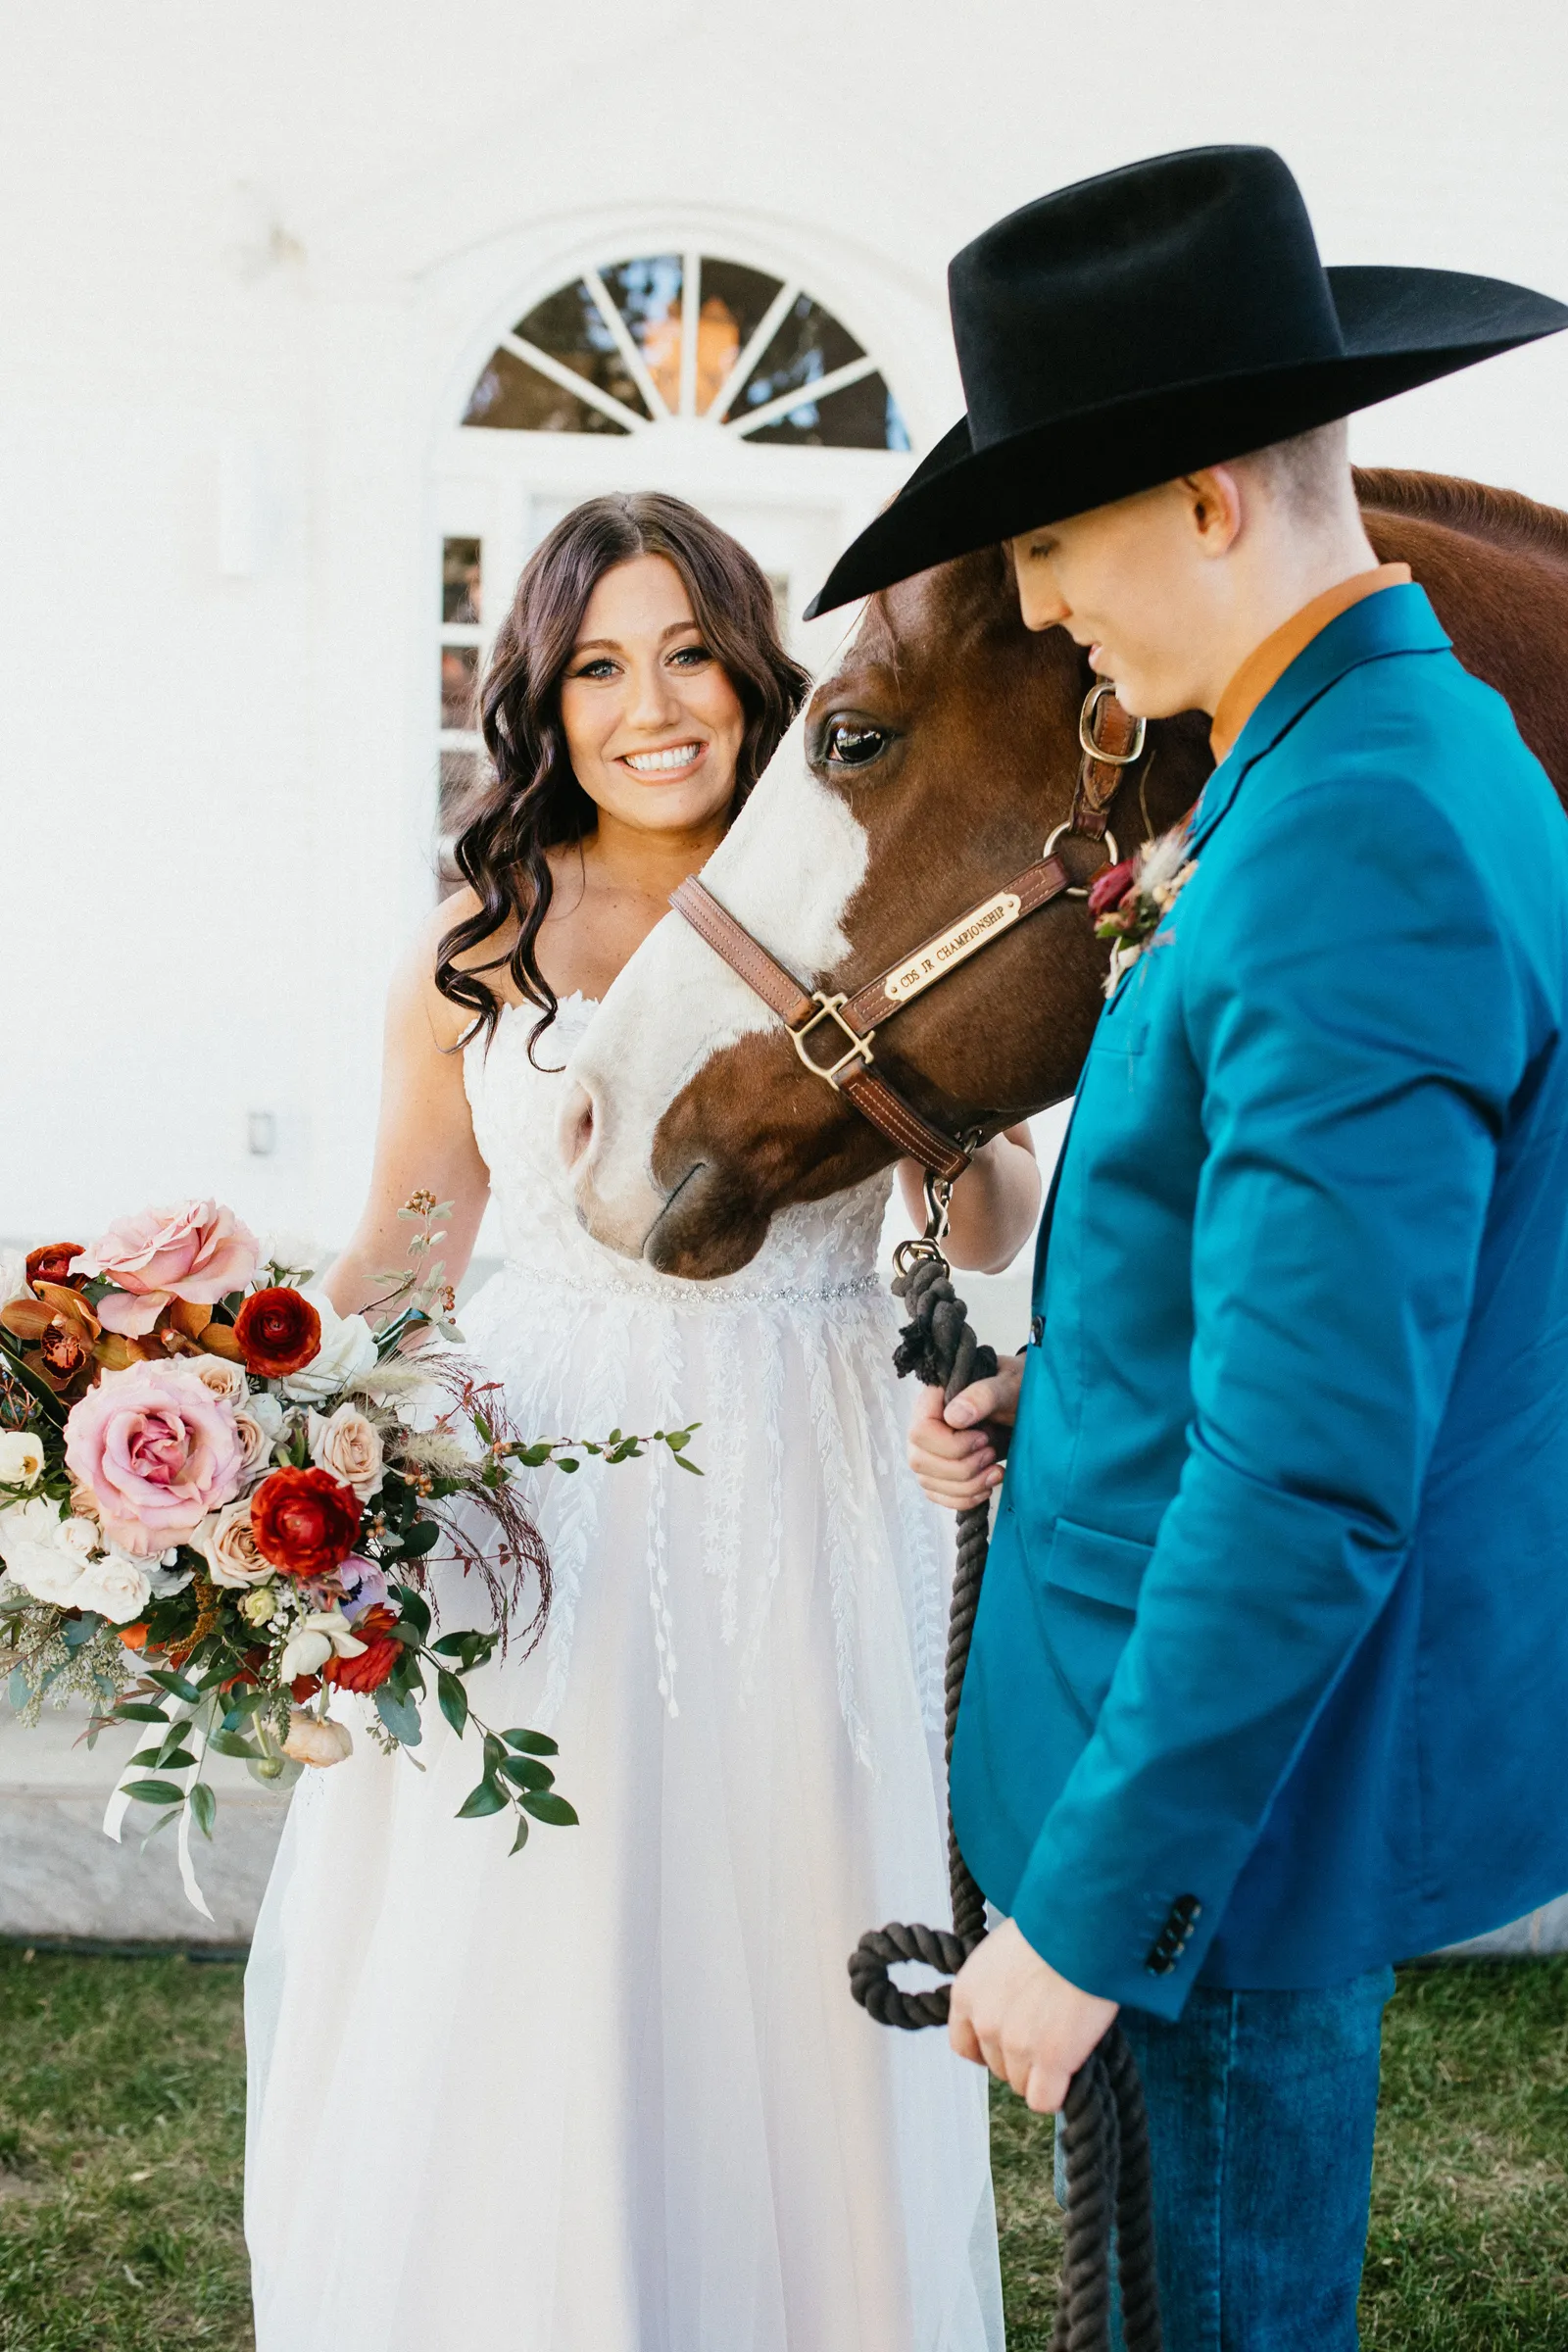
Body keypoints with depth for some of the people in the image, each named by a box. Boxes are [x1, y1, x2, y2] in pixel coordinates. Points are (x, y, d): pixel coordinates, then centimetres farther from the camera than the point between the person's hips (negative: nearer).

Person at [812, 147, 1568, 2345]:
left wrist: (1084, 1911, -21)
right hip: (1224, 1678, 9)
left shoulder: (1361, 858, -27)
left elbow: (1314, 1482, -29)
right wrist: (1058, 1399, 4)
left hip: (1255, 1741, -9)